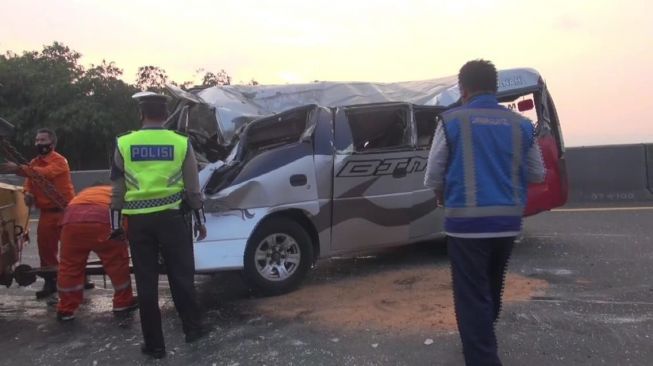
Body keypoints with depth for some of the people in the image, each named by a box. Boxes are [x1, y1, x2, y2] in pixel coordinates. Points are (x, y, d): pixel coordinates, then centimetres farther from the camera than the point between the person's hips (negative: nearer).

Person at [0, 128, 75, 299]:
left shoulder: (59, 161, -13)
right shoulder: (34, 163, 11)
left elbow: (44, 173, -31)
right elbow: (29, 181, 14)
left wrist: (17, 168, -40)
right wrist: (28, 193, -9)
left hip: (64, 211, -7)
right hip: (46, 213, 7)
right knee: (45, 248, 9)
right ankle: (50, 281, 22)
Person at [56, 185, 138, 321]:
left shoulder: (84, 193, 45)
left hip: (72, 218, 3)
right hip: (103, 218, -2)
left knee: (69, 266, 18)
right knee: (117, 263, 16)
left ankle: (65, 310, 27)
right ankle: (123, 302, 28)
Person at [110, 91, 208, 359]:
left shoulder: (124, 144, 1)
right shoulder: (181, 143, 0)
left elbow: (117, 188, 3)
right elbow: (193, 188, 2)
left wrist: (115, 224, 12)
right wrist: (200, 220, 12)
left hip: (138, 220, 1)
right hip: (171, 216, 0)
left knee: (146, 282, 8)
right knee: (181, 275, 13)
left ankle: (154, 344, 16)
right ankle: (192, 328, 23)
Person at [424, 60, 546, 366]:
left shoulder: (452, 121, -6)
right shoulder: (520, 124, 5)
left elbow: (433, 176, -4)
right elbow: (537, 174, 13)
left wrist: (444, 199, 17)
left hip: (467, 221, -5)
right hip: (508, 222, 5)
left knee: (472, 296, 2)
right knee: (491, 290, 24)